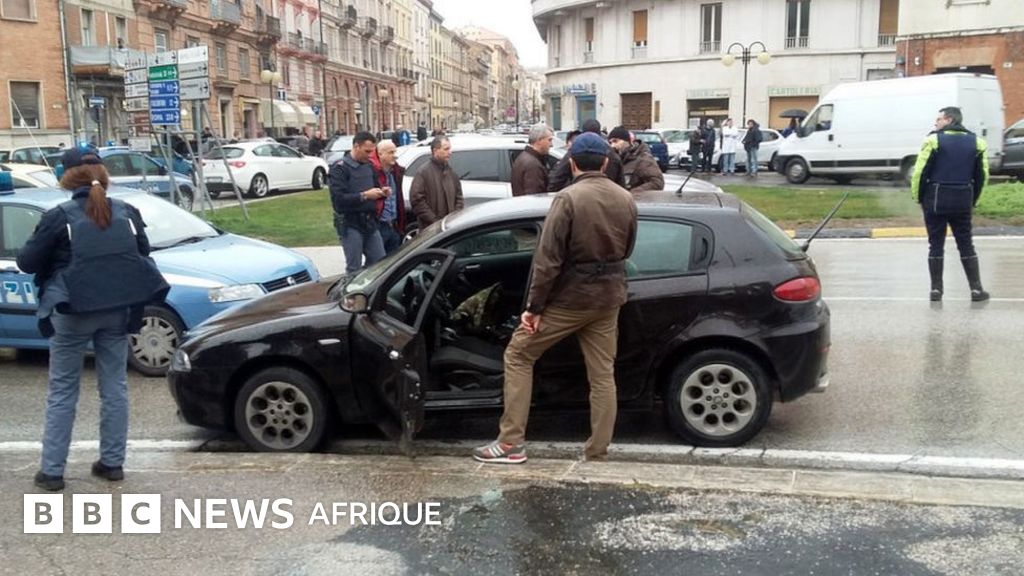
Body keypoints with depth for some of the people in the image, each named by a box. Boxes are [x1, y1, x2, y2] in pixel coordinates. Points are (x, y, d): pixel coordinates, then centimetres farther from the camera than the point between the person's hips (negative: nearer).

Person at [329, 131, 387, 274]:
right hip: (350, 224, -7)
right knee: (354, 269, -2)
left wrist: (381, 192, -1)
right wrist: (364, 195, -25)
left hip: (370, 222, 7)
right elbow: (338, 198, -19)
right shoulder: (340, 168, -9)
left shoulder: (369, 166, 12)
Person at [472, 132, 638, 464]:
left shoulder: (569, 198, -16)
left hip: (569, 297, -6)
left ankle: (511, 442, 5)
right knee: (602, 374, 10)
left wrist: (534, 306, -14)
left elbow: (548, 259, -19)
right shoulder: (626, 200, 4)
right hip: (609, 297, 6)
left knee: (518, 355, 7)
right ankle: (597, 454, 13)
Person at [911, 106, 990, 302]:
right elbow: (982, 176, 9)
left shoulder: (933, 140, -6)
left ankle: (936, 289, 7)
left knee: (936, 245, 5)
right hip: (963, 202, 3)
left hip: (935, 200, -3)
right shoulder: (976, 142, 7)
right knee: (966, 245, 10)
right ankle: (976, 289, 9)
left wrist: (919, 198, 0)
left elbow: (920, 172, -10)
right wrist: (972, 200, 17)